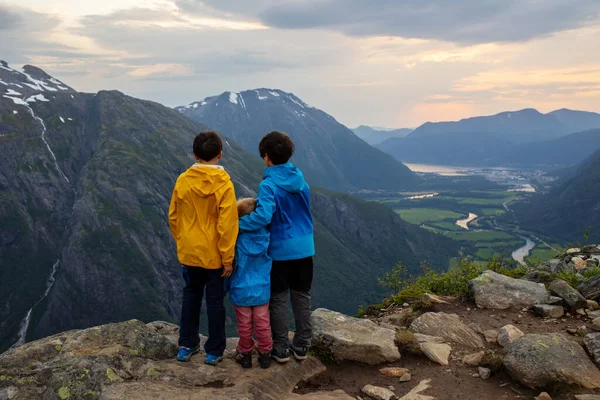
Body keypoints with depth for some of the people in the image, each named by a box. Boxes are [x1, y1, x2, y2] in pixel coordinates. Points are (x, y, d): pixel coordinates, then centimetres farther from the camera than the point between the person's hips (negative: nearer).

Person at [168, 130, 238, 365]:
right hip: (214, 255, -3)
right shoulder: (223, 183, -16)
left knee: (191, 296, 19)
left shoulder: (183, 181, -5)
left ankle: (187, 346, 26)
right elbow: (227, 225, -17)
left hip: (189, 253, 4)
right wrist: (228, 258, -10)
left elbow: (173, 217, 4)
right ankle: (214, 351, 18)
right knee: (215, 301, 9)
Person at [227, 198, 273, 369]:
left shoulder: (236, 238, -17)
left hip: (241, 290, -2)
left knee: (244, 325, 13)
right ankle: (265, 354, 24)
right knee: (262, 324, 14)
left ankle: (245, 355, 26)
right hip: (262, 290, 2)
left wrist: (225, 287, 4)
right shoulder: (266, 236, -9)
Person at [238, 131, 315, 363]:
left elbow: (263, 216, -29)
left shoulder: (269, 185, -17)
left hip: (280, 250, -5)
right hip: (304, 247, 5)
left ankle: (281, 349, 16)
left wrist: (237, 224, -18)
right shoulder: (300, 178, 3)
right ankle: (301, 347, 22)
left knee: (278, 299, 8)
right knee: (302, 296, 13)